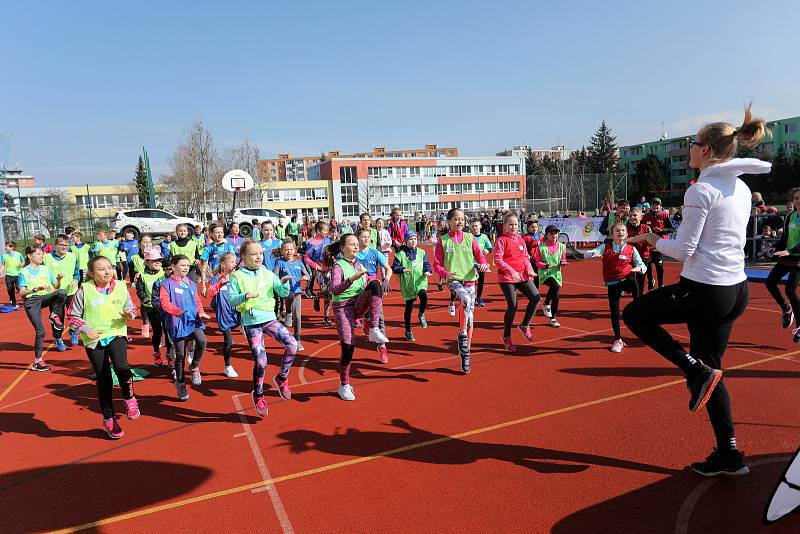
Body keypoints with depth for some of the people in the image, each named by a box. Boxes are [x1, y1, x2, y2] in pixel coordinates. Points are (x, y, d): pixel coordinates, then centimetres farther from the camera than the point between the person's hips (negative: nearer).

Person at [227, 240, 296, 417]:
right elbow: (231, 299, -7)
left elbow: (283, 293, 4)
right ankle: (258, 395, 21)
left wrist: (284, 283, -17)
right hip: (251, 323, -3)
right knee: (261, 362, -5)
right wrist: (245, 295, -24)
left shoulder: (268, 274, 6)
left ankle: (281, 378, 8)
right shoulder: (237, 276, -2)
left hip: (270, 319, 3)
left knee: (292, 345, -16)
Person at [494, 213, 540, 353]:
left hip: (522, 275, 6)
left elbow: (525, 257, 17)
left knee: (535, 297, -12)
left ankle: (525, 325, 10)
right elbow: (498, 260, -12)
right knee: (512, 306, -8)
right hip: (506, 277, -6)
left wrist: (529, 269, -2)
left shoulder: (521, 240, 14)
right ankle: (507, 337, 11)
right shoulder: (501, 240, -5)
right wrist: (511, 271, -24)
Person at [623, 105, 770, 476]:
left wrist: (654, 241, 3)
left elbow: (684, 250, -14)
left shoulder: (701, 190, -14)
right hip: (736, 291, 9)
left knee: (634, 315, 11)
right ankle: (728, 455, 20)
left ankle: (695, 369, 2)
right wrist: (665, 241, 18)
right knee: (710, 370, 16)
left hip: (704, 291, -9)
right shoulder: (741, 188, 11)